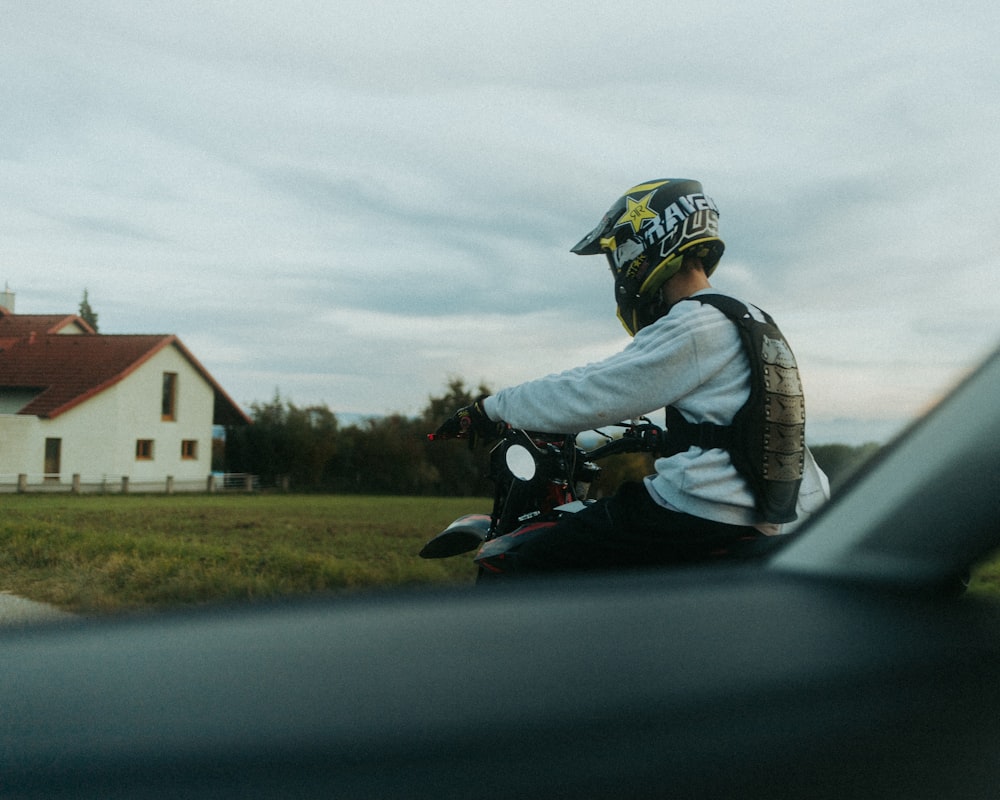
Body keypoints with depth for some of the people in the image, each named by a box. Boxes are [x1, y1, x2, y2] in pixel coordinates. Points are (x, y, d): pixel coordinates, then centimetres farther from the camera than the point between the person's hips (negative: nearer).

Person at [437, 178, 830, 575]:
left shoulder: (693, 328, -13)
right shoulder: (754, 323, 17)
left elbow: (588, 396, -15)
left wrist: (490, 408, -4)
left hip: (698, 511, -10)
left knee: (527, 565, -9)